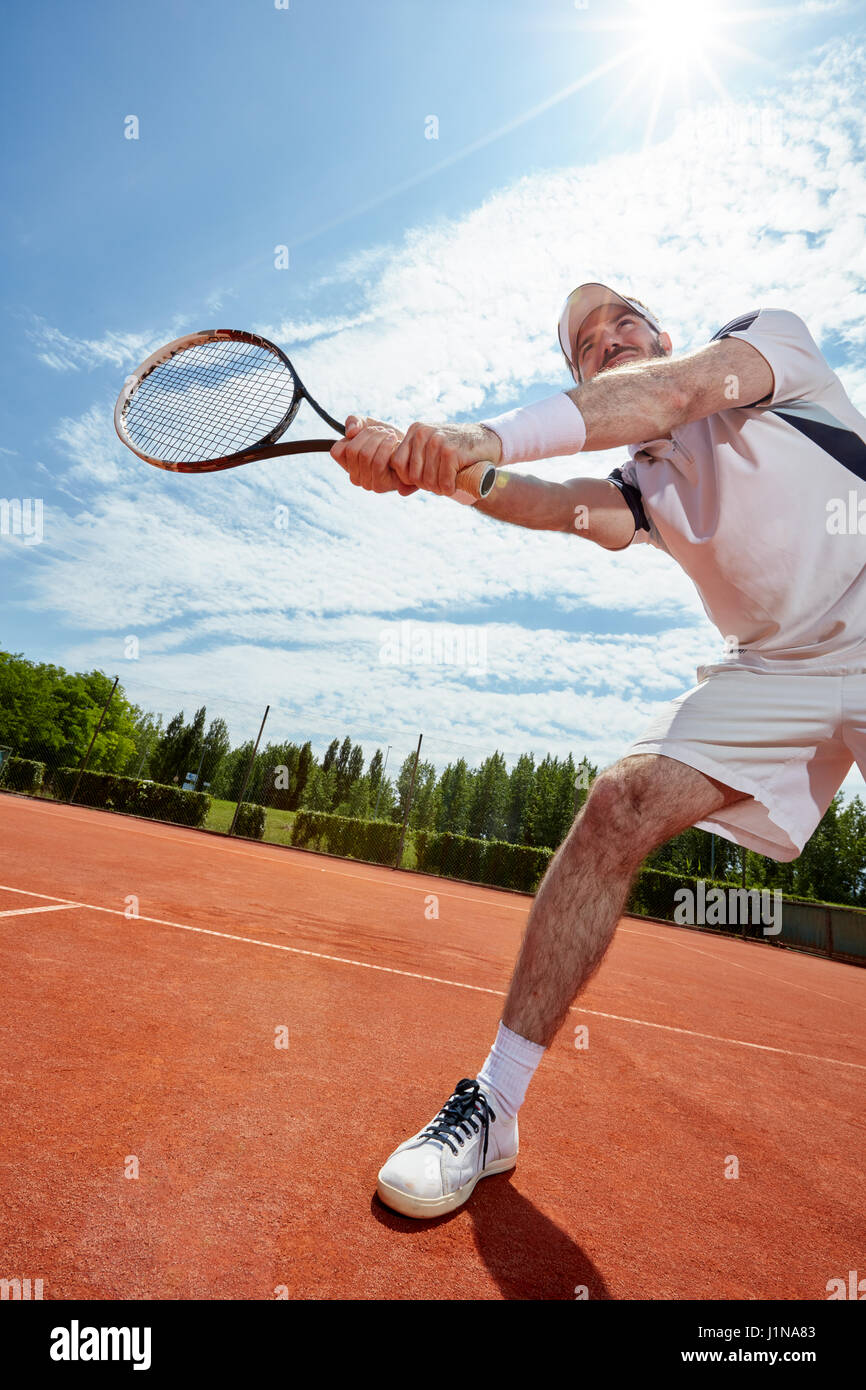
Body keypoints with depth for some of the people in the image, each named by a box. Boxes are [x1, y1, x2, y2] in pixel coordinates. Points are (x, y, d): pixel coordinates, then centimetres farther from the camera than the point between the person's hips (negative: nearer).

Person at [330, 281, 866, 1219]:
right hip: (774, 670, 2)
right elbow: (560, 507, -11)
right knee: (623, 801, -21)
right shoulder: (643, 482, 12)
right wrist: (426, 463, -28)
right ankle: (495, 1103, -14)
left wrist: (492, 435, -30)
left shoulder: (771, 334, 5)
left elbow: (675, 390, -17)